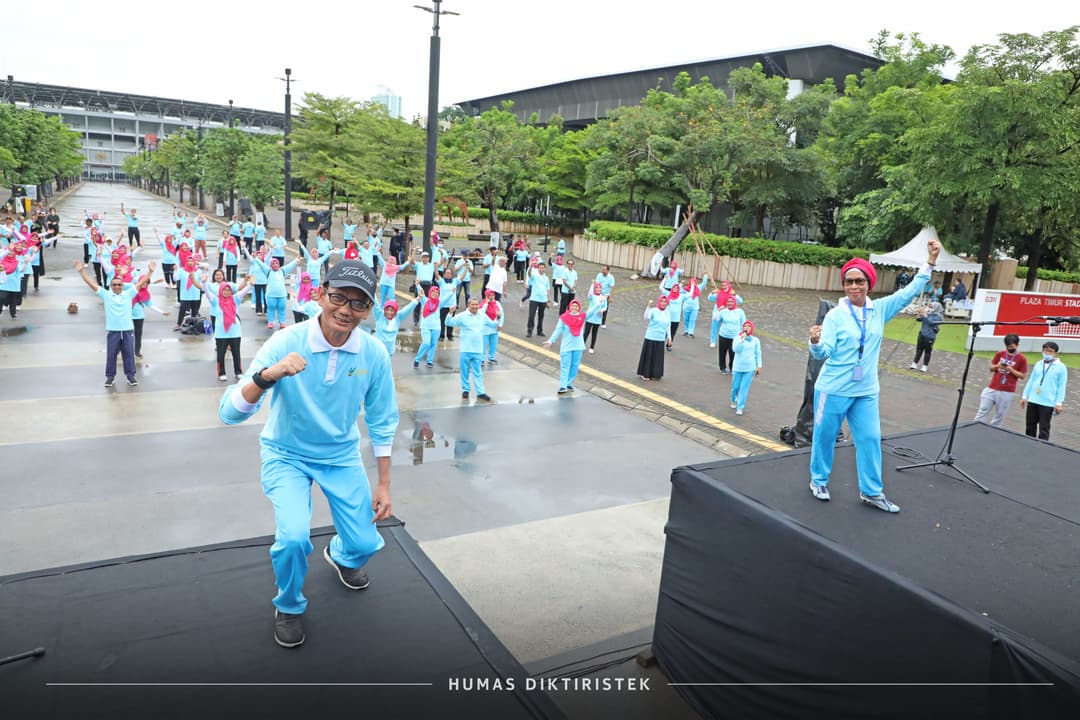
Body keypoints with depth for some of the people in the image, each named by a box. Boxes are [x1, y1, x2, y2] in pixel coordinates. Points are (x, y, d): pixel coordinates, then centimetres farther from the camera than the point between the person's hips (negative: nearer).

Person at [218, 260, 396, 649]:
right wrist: (266, 376, -48)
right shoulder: (286, 343, -25)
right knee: (293, 536, -24)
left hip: (342, 455, 3)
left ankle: (339, 555, 42)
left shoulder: (374, 353, -18)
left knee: (365, 544, 1)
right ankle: (289, 606, 12)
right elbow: (229, 413, -29)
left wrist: (383, 484, -1)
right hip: (287, 455, -2)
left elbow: (382, 422, -4)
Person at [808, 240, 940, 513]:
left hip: (866, 392, 4)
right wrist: (816, 342, -37)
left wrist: (930, 262, -2)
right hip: (833, 389, -4)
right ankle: (819, 481, 27)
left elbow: (909, 292, 4)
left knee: (870, 439, 8)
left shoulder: (880, 309, 3)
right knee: (825, 436, 8)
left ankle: (872, 492, 20)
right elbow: (824, 352, -15)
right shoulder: (835, 315, -10)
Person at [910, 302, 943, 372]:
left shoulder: (938, 316, -10)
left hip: (930, 336, -5)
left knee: (927, 351, 3)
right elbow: (918, 319, 10)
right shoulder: (928, 313, 6)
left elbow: (930, 323, -23)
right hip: (922, 334, 6)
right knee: (919, 349, 12)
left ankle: (924, 366, 13)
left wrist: (925, 315, -23)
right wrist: (919, 313, -6)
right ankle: (915, 364, 20)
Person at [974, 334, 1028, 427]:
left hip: (1007, 392, -3)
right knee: (982, 411, 2)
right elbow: (991, 368, 12)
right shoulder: (1000, 354, 6)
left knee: (999, 416, 5)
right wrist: (998, 366, -10)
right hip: (991, 389, 3)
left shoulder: (1022, 359, -4)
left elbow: (1023, 376, -2)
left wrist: (1010, 369, -16)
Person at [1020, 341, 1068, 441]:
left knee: (1044, 429, -1)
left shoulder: (1061, 367, -3)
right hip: (1032, 400, 5)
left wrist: (1059, 403, -11)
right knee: (1030, 426, 11)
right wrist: (1024, 396, 11)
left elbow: (1061, 386, -6)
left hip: (1048, 403, -5)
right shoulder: (1038, 364, 10)